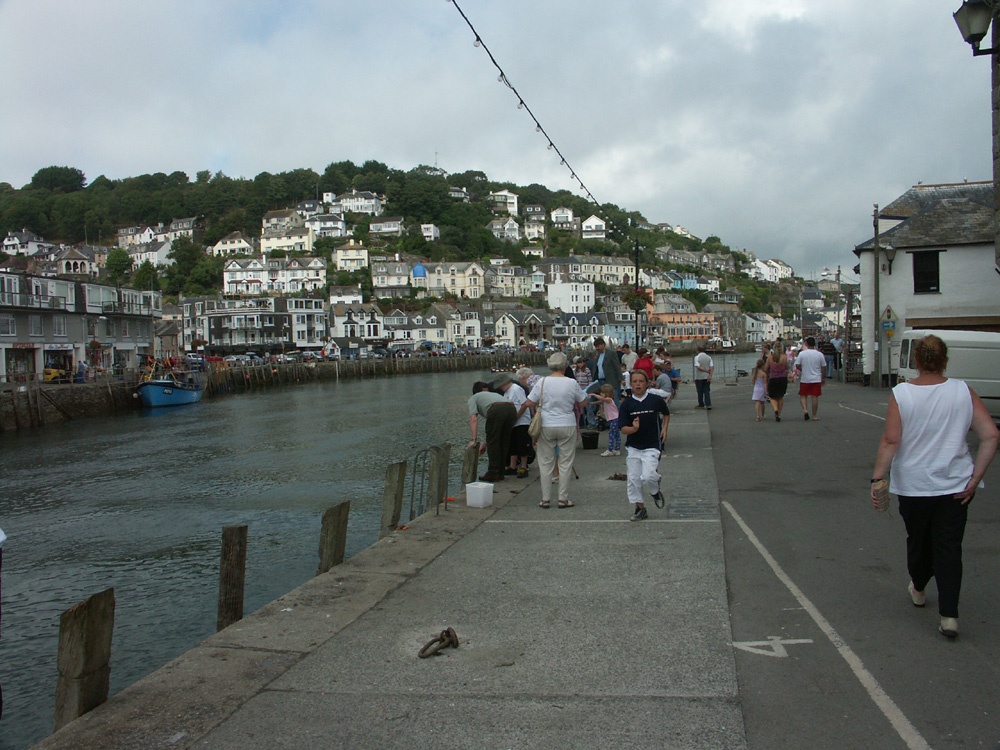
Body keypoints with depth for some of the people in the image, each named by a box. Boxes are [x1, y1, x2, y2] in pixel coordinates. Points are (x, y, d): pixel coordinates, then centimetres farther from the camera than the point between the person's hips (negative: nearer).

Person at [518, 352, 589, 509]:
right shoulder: (571, 383, -6)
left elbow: (529, 403, -3)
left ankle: (545, 499, 12)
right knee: (565, 463, 8)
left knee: (546, 463, 9)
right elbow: (583, 401, 7)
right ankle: (563, 499, 10)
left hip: (546, 427, 1)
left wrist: (517, 415, 13)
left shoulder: (542, 382, -5)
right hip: (567, 426, -1)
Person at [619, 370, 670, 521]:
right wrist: (634, 428, -26)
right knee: (633, 479, 2)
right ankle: (640, 508, 19)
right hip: (633, 447, 2)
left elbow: (666, 414, 18)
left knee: (647, 477, -17)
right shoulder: (627, 404, -3)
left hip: (651, 446, -2)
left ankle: (655, 491, 17)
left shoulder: (656, 400, -4)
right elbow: (623, 429, -7)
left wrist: (664, 428, 4)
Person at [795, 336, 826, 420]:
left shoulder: (802, 353, -6)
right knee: (815, 397, 5)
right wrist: (824, 378, 14)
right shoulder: (820, 354, -2)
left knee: (803, 396, 11)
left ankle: (805, 410, -11)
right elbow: (824, 368, 3)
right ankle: (814, 415, 9)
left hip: (805, 379, -1)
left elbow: (797, 366, -6)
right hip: (816, 379, 1)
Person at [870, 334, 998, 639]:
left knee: (918, 540, 20)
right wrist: (975, 478, -5)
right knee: (949, 548, 5)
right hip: (955, 486, 1)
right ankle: (949, 615, -1)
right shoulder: (963, 392, -5)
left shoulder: (901, 394, -11)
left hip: (913, 485, 0)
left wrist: (877, 478, -9)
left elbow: (890, 442, -15)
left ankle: (918, 588, 42)